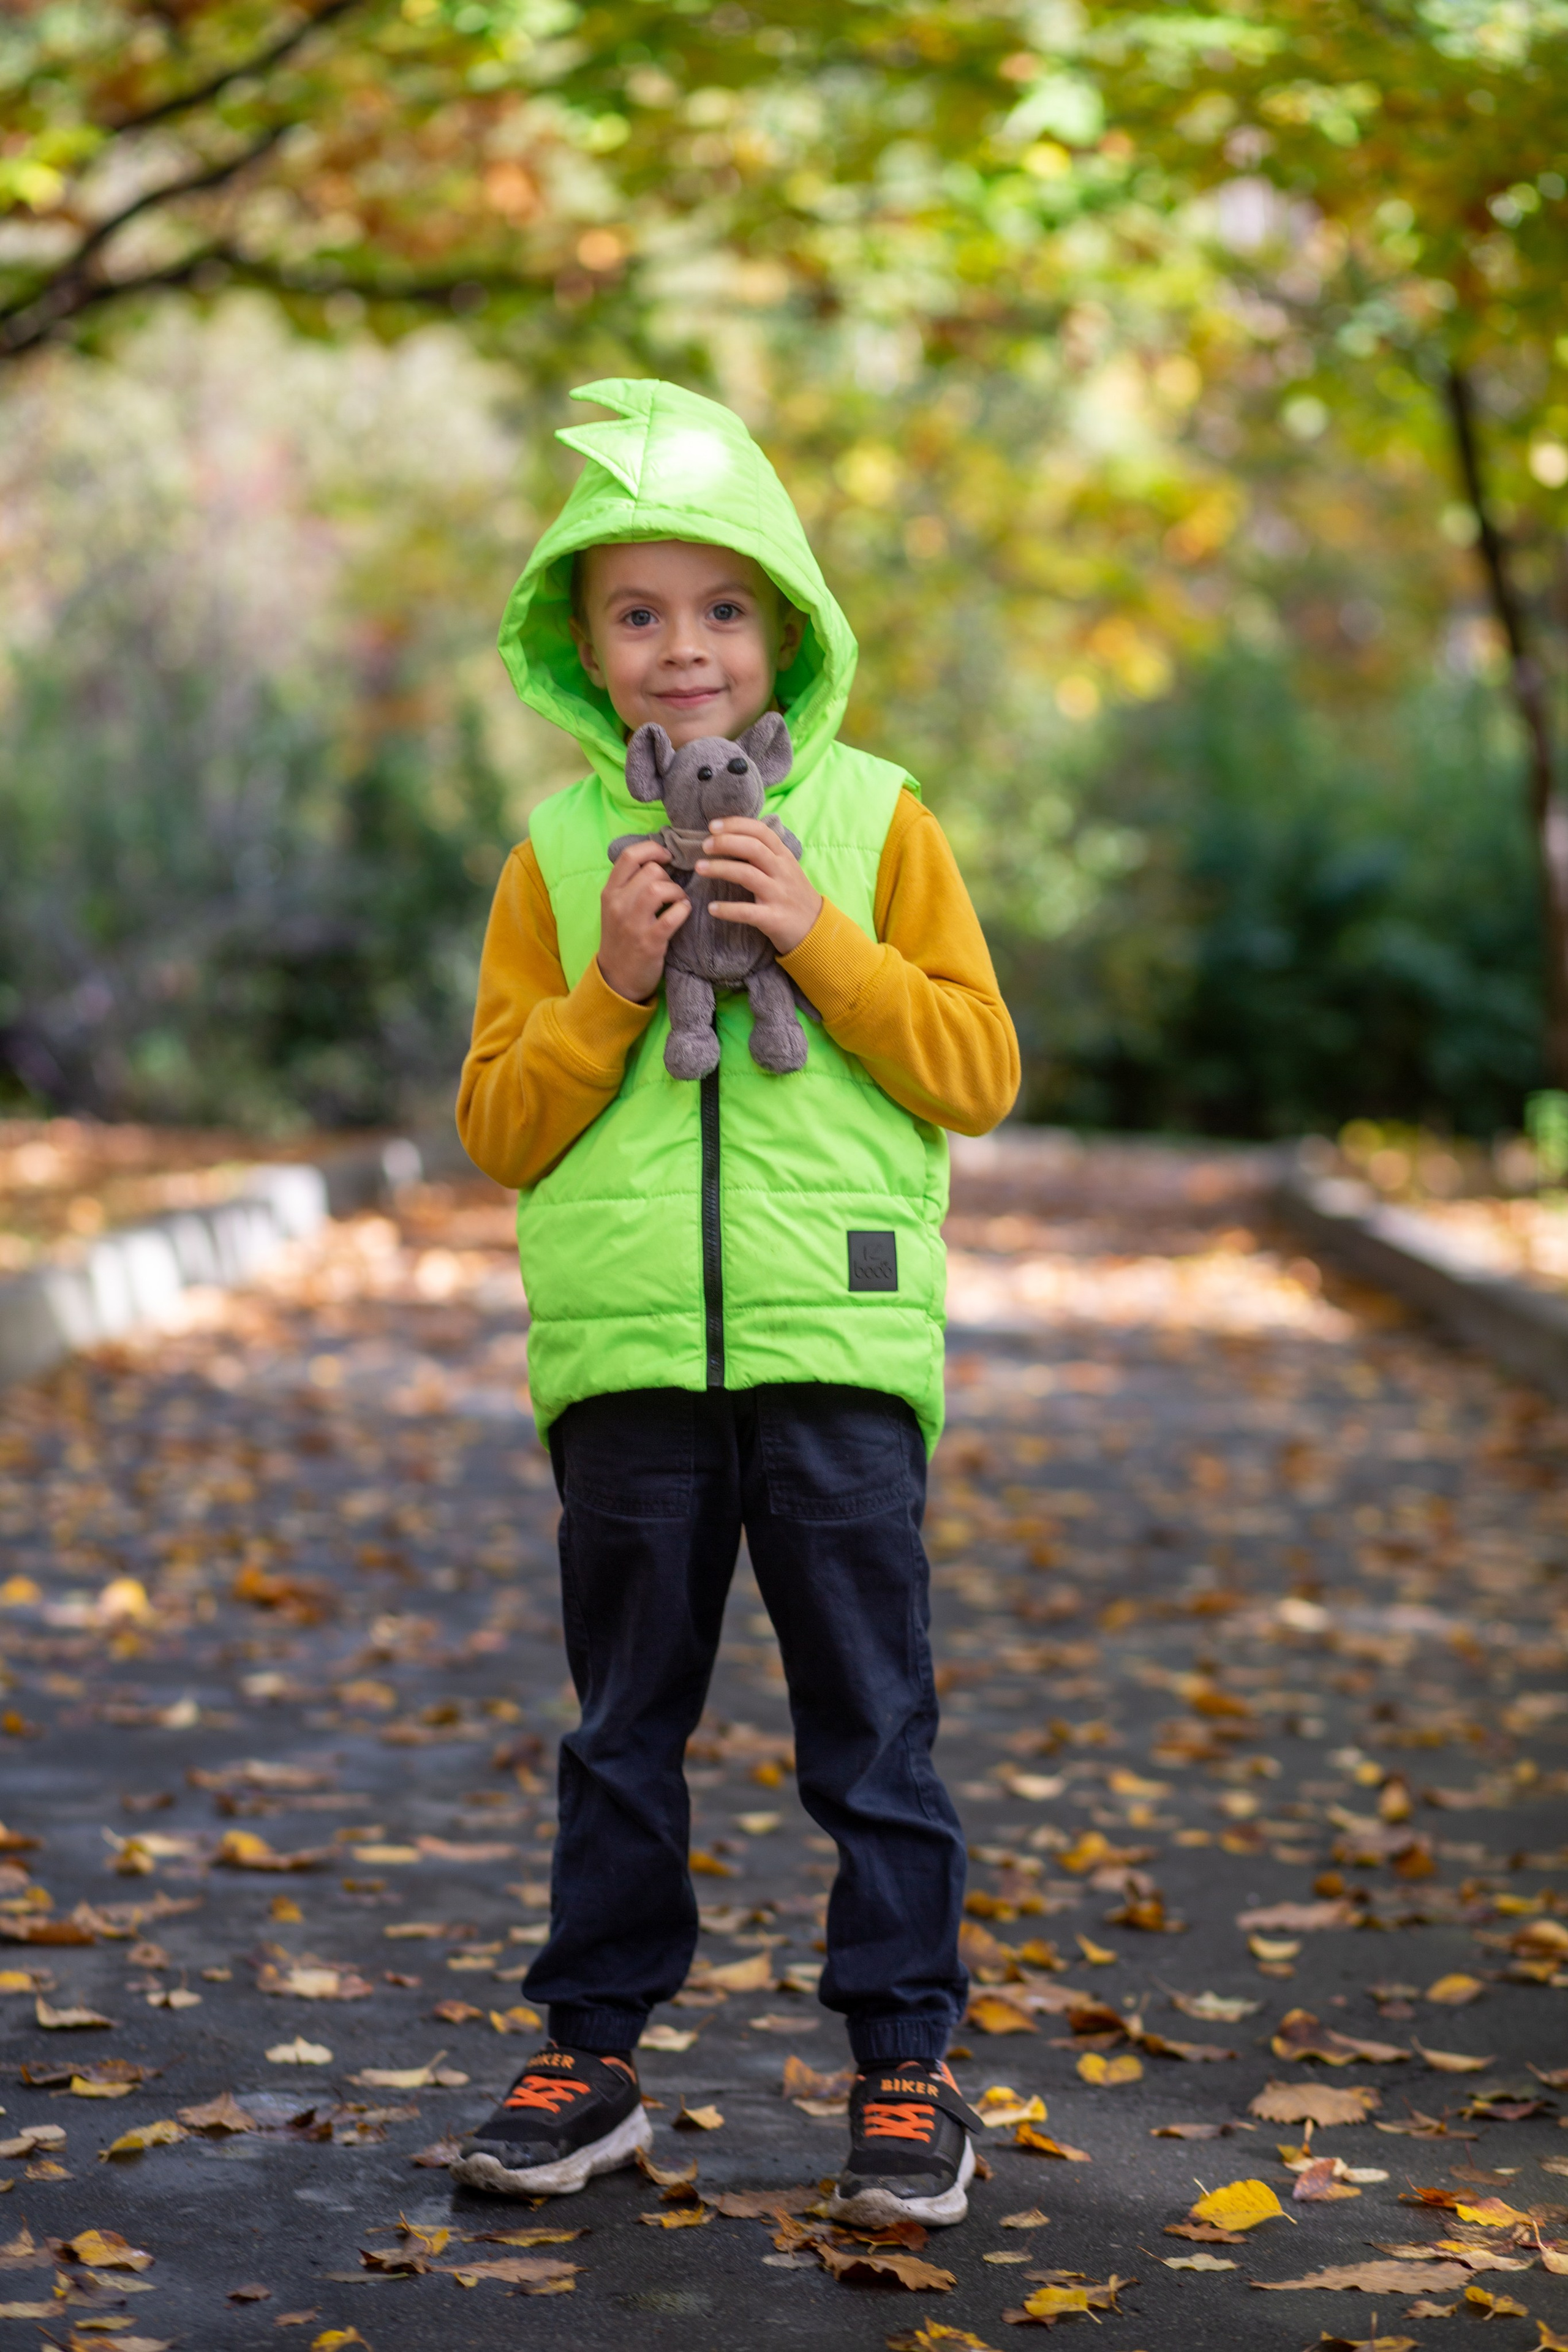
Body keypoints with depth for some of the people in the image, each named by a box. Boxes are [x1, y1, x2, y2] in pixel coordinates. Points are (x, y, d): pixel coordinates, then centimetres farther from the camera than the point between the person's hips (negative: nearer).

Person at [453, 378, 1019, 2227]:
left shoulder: (874, 822, 4)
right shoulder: (558, 854, 7)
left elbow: (977, 1070, -1)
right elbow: (497, 1124, 5)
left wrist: (816, 936, -10)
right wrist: (609, 989, -10)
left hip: (834, 1340, -1)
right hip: (625, 1349, 2)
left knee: (871, 1726, 4)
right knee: (623, 1731, 11)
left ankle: (906, 2063, 13)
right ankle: (591, 2056, 22)